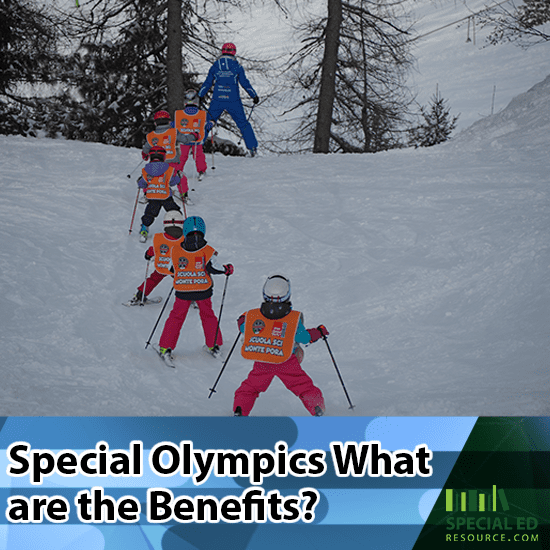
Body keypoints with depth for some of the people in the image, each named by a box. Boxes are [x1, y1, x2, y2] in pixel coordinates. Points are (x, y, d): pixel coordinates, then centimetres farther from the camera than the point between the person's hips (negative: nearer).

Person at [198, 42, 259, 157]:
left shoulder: (215, 66, 6)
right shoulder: (236, 66, 0)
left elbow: (207, 83, 8)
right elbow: (245, 83, 1)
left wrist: (199, 97, 16)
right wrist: (254, 96, 10)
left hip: (217, 100, 1)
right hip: (233, 101, -1)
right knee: (243, 123, 9)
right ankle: (252, 147, 6)